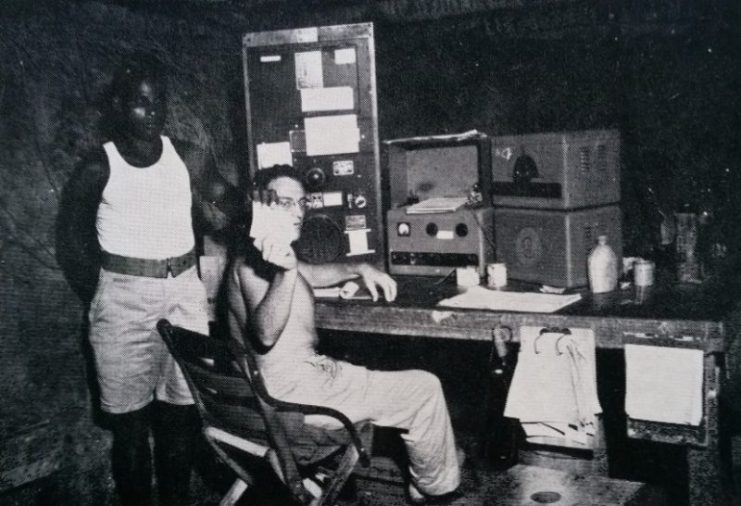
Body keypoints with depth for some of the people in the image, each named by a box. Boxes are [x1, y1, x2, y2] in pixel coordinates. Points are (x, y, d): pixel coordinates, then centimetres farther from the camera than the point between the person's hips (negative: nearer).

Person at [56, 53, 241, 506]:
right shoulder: (98, 170, -5)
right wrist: (102, 296, 2)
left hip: (184, 294, 3)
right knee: (130, 419, 4)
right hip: (124, 302, -2)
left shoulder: (190, 158, 3)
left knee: (181, 412, 9)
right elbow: (72, 241, 3)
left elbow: (224, 214, 10)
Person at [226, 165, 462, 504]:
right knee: (425, 389, -4)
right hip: (294, 392, -11)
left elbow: (313, 275, 30)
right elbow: (266, 333, -34)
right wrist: (286, 272, -46)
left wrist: (360, 269, 16)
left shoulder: (274, 258, 12)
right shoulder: (253, 262, -20)